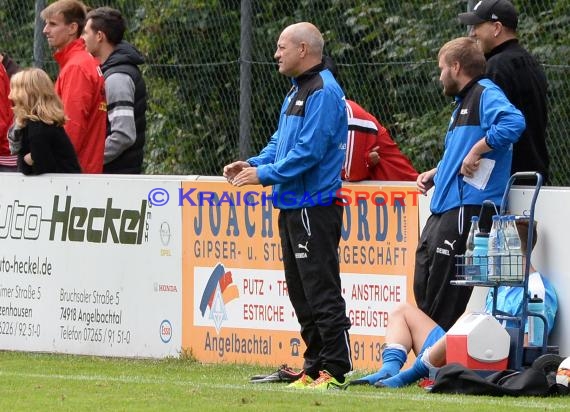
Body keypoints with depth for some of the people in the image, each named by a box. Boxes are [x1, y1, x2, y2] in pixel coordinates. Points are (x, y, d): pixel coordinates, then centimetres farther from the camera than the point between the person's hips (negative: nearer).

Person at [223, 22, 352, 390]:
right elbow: (281, 142, 23)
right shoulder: (298, 91, 18)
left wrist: (264, 174, -16)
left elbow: (309, 151, -21)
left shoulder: (323, 93, -14)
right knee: (301, 292, 12)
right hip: (292, 206, 11)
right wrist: (254, 164, 6)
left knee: (322, 293, -9)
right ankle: (314, 369, 17)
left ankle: (334, 371, -8)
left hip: (314, 207, -11)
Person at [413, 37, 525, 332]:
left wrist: (477, 150, -24)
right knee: (424, 288, 12)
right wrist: (435, 174, 16)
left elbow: (514, 122, -28)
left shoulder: (486, 94, -9)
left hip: (465, 207, -11)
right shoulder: (463, 102, 24)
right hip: (442, 210, 11)